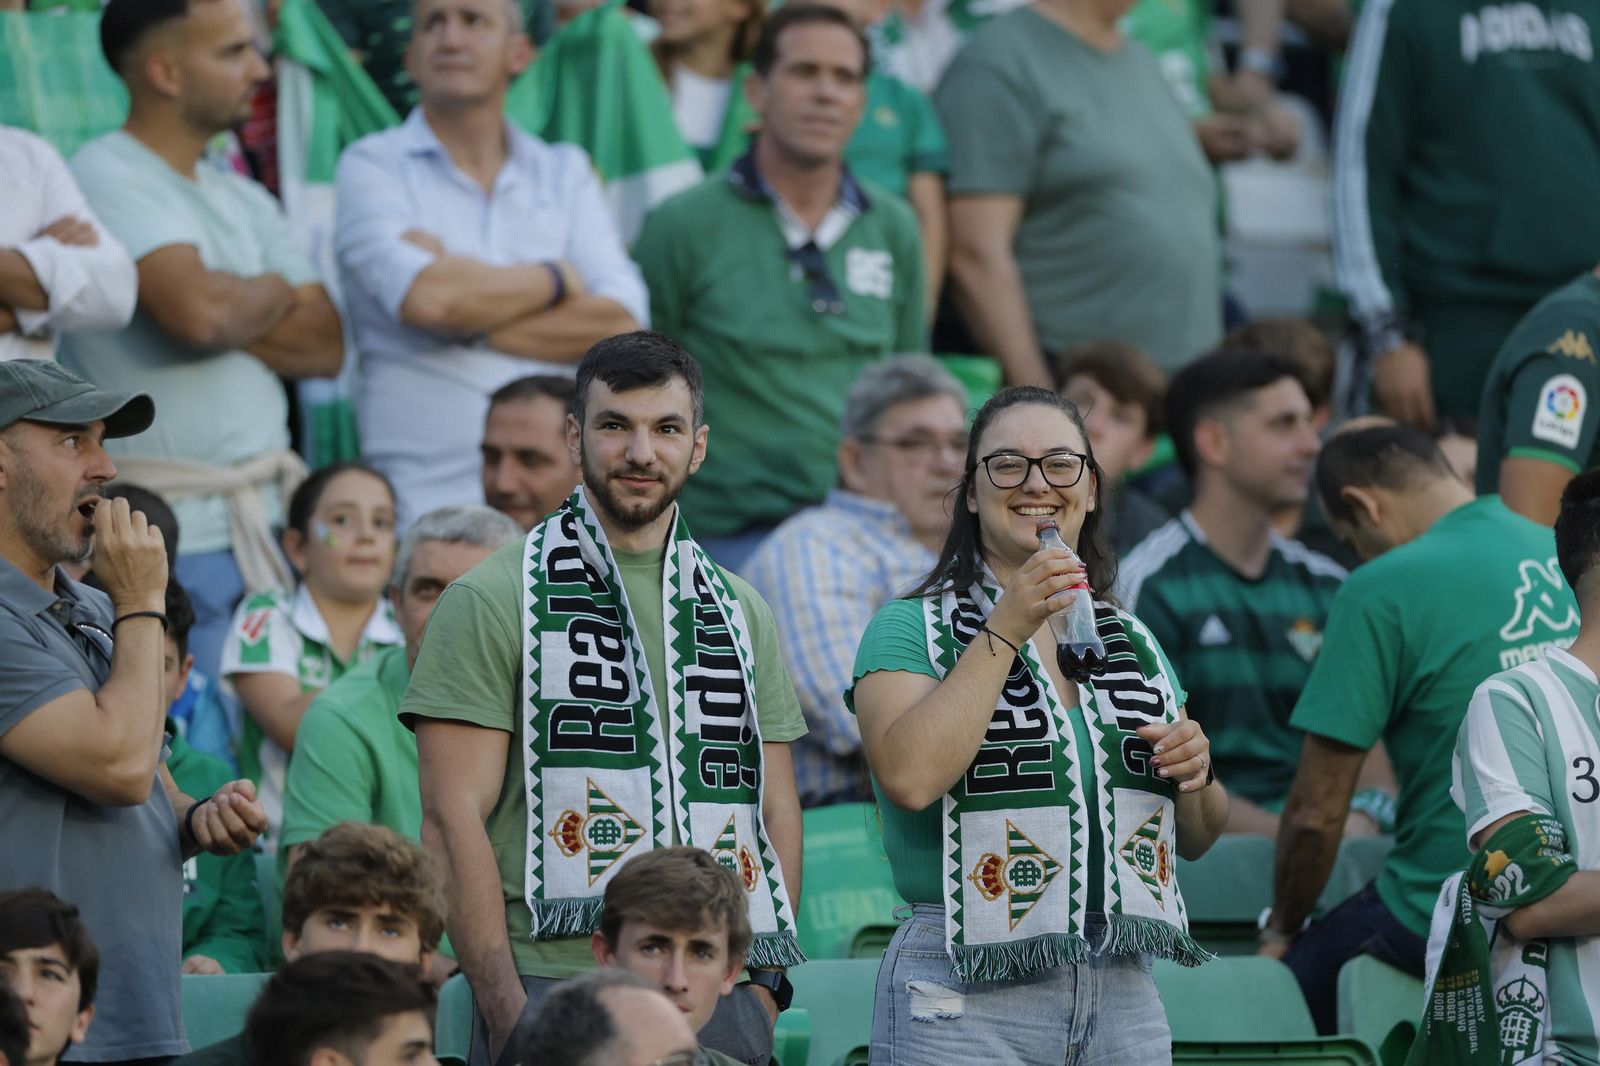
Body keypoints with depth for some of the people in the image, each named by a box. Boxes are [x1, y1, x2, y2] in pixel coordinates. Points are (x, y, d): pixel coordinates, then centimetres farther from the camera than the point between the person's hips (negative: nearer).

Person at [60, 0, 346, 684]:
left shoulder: (244, 202, 17)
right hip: (173, 534, -7)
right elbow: (197, 309, -23)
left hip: (268, 524, 7)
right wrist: (273, 292, -1)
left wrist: (235, 308, -8)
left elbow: (328, 345, 8)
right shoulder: (106, 178, -9)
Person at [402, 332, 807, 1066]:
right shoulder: (492, 601, 2)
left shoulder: (739, 613, 17)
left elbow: (776, 810, 17)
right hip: (553, 986, -4)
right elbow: (454, 819, -5)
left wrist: (763, 989, 3)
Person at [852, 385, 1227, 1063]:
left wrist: (1195, 774, -1)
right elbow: (908, 778, -20)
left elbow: (1195, 840, 21)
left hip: (1124, 996, 5)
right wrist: (1006, 631, -17)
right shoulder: (912, 628, -1)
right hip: (967, 1001, -5)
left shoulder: (1133, 642, 15)